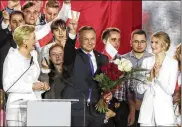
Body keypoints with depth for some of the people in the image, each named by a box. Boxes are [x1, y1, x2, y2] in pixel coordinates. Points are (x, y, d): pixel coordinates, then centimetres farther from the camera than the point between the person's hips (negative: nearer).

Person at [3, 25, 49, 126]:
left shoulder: (34, 55, 15)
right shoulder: (12, 58, -6)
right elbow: (8, 86, -13)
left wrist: (41, 85, 4)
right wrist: (31, 87, -15)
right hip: (18, 107, -5)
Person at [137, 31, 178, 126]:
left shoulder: (173, 63, -1)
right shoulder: (146, 61, 6)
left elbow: (170, 90, -6)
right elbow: (140, 89, 3)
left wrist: (158, 76, -17)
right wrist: (150, 78, -13)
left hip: (164, 109, -2)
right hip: (147, 109, 2)